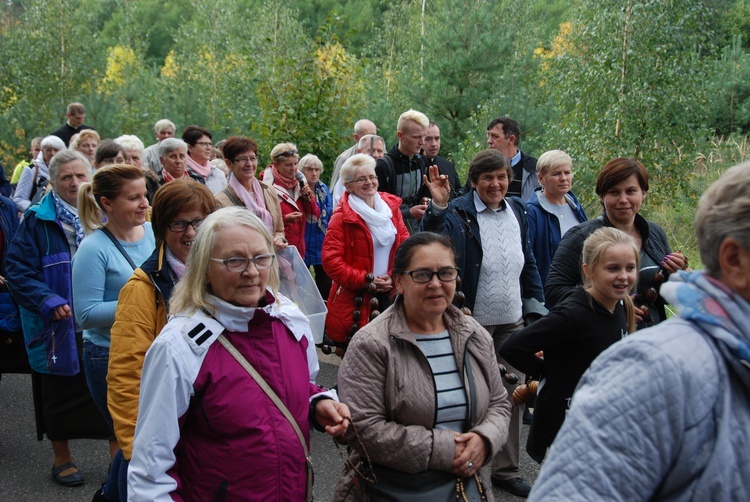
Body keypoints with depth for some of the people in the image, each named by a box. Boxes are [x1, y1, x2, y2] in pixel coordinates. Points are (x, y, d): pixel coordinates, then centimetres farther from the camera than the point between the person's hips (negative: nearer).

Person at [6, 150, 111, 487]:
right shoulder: (38, 221, -5)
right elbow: (18, 269, -7)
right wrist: (49, 302, -18)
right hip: (59, 326, -2)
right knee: (61, 393, 11)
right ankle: (62, 458, 30)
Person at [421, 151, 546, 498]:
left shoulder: (518, 211, 9)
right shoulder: (459, 212, -8)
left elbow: (528, 264, 15)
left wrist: (535, 308, 12)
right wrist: (438, 207, -37)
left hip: (513, 320, 5)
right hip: (473, 321, -5)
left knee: (513, 394, 12)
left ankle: (507, 469, 28)